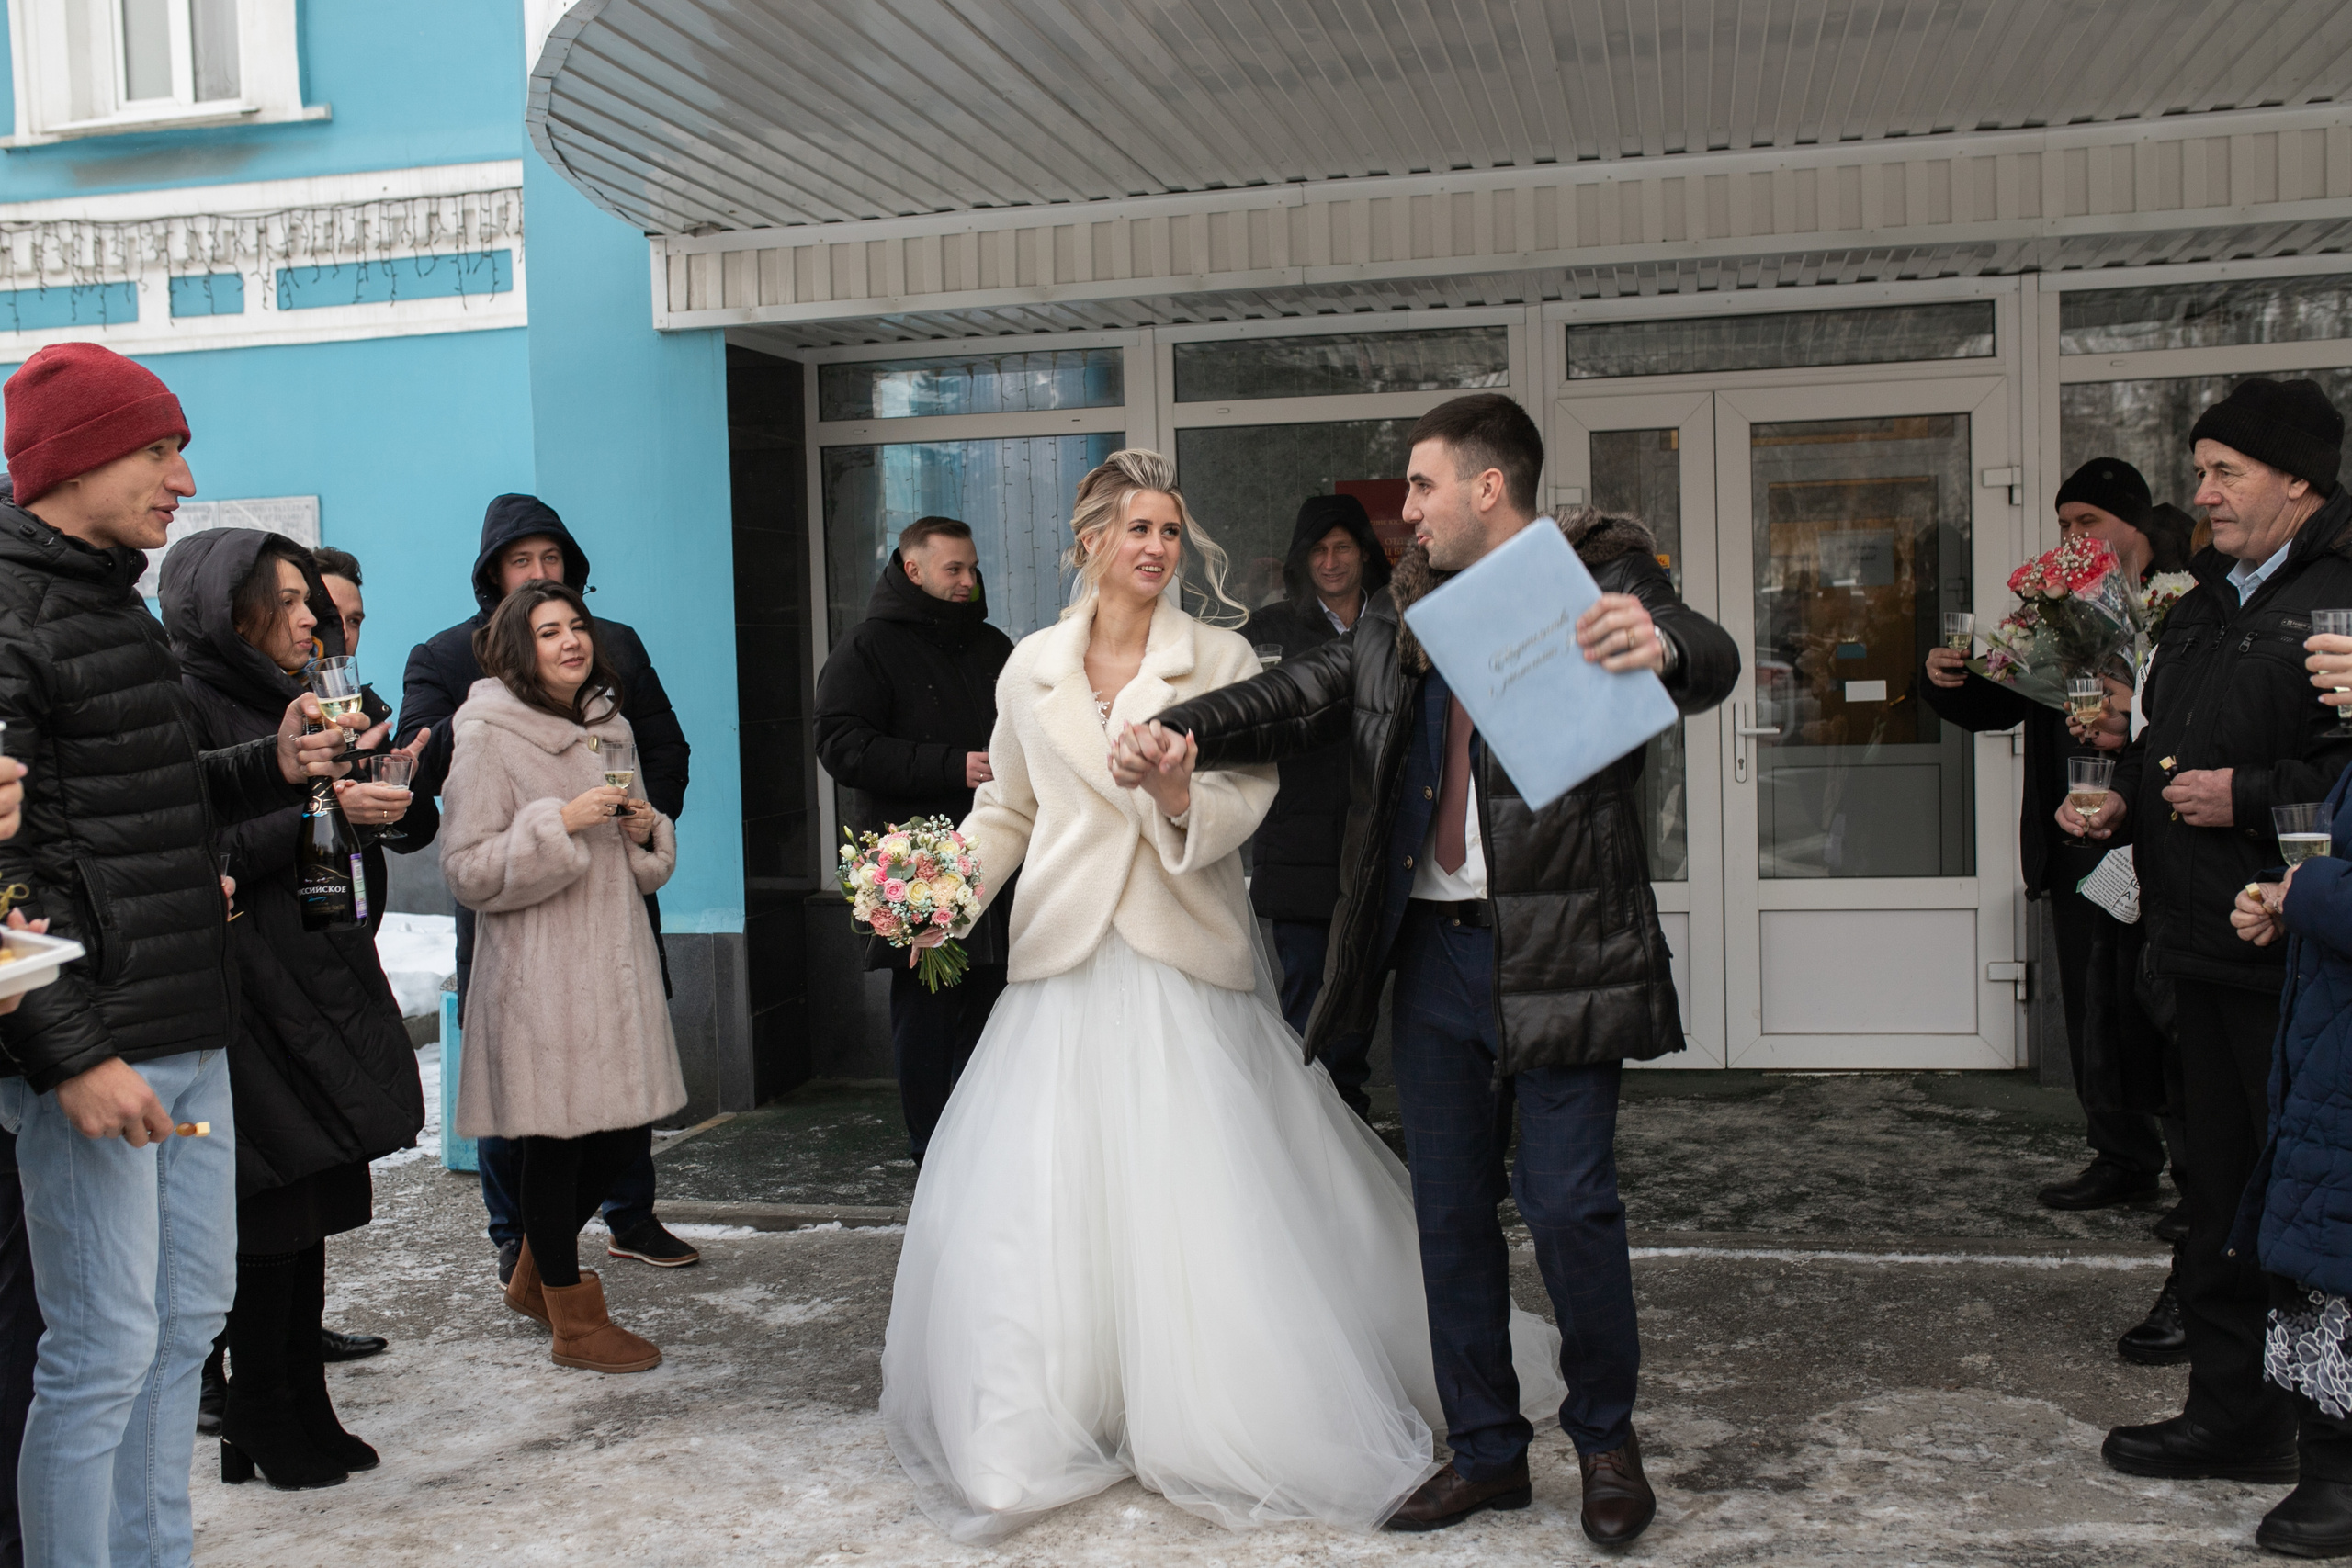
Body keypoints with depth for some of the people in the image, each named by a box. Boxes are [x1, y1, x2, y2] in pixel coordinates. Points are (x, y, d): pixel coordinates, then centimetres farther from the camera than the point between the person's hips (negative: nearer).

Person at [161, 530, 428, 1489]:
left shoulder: (284, 701, 18)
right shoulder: (187, 708, -9)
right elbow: (202, 855, -18)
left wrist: (372, 791, 11)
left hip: (320, 988, 8)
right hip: (251, 1002, -8)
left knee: (311, 1212, 10)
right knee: (274, 1215, -3)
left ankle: (304, 1410, 19)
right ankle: (262, 1424, 10)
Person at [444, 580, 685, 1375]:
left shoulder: (609, 725, 15)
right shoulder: (488, 736, -7)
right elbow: (469, 871, -10)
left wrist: (646, 829, 1)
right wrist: (561, 821, -19)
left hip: (617, 955, 7)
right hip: (540, 969, -7)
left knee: (627, 1136, 10)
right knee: (556, 1144, 1)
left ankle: (534, 1274, 33)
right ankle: (574, 1319, 18)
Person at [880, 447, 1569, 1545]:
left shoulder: (1220, 659, 2)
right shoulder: (1031, 667, 9)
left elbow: (1250, 793, -4)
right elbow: (1006, 809, 15)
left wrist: (1184, 802, -24)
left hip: (1187, 960, -2)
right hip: (1068, 961, 2)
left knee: (1206, 1199, -1)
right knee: (1042, 1204, 2)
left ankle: (1223, 1427, 17)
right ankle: (1039, 1432, 19)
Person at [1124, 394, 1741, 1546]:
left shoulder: (1600, 582, -5)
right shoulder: (1401, 618, 13)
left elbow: (1710, 661, -21)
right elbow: (1299, 697, 12)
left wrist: (1661, 643, -45)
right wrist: (1185, 734, -6)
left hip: (1559, 952, -6)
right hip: (1433, 949, 6)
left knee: (1568, 1204, -1)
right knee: (1450, 1211, 12)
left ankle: (1607, 1441, 22)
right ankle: (1485, 1449, 27)